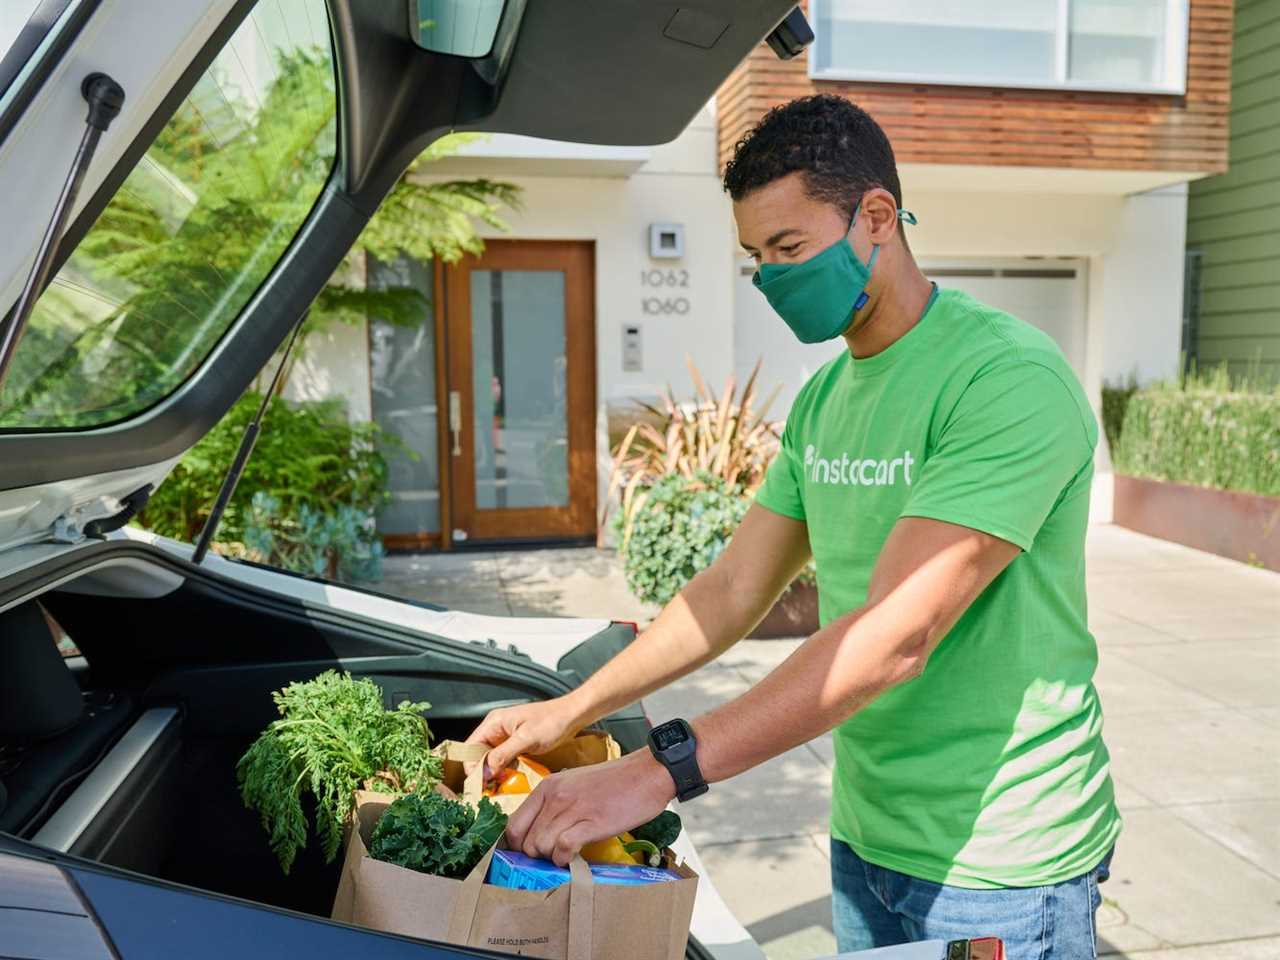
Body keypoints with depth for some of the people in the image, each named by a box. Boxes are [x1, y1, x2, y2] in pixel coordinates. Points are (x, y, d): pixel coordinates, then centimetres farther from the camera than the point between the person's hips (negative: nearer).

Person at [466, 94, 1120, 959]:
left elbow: (895, 636, -30)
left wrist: (660, 771, -31)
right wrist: (570, 711, 2)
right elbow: (735, 589, 7)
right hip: (865, 835, 7)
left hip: (998, 863, -6)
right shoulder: (824, 400, 5)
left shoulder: (1011, 380, -21)